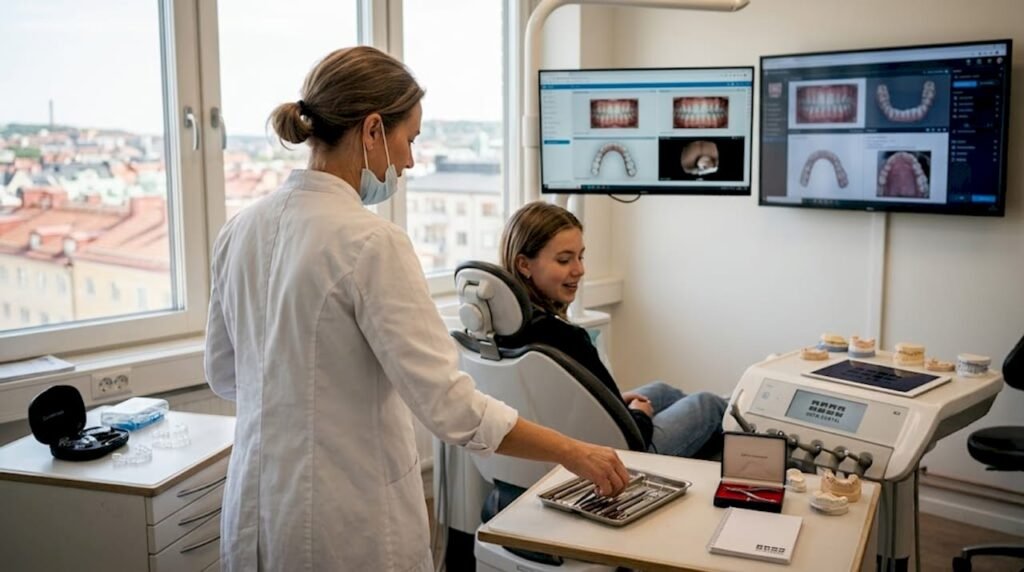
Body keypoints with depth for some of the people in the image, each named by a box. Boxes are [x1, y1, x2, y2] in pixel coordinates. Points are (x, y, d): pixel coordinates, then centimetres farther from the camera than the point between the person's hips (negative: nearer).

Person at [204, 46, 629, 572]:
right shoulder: (370, 242, -22)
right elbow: (448, 403, -24)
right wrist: (573, 453, -13)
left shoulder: (241, 230, 1)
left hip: (255, 509, 7)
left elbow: (224, 374, 12)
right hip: (347, 524, -7)